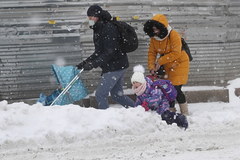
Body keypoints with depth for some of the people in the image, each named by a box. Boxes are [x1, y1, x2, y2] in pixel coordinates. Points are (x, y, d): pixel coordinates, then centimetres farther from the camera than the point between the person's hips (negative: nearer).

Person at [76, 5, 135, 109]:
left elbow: (109, 52, -25)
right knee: (117, 95, 18)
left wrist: (93, 64, -29)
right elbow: (99, 52, 19)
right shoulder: (98, 29, 12)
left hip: (115, 67, -10)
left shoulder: (108, 29, -19)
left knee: (100, 94, -10)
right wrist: (85, 63, 10)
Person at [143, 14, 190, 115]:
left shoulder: (174, 35, -21)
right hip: (167, 67, 6)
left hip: (179, 64, -6)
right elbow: (152, 53, -1)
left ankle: (185, 113, 0)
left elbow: (176, 53, -26)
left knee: (176, 89, -13)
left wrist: (160, 61, -25)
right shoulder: (154, 38, -2)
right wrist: (151, 67, -16)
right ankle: (171, 110, 20)